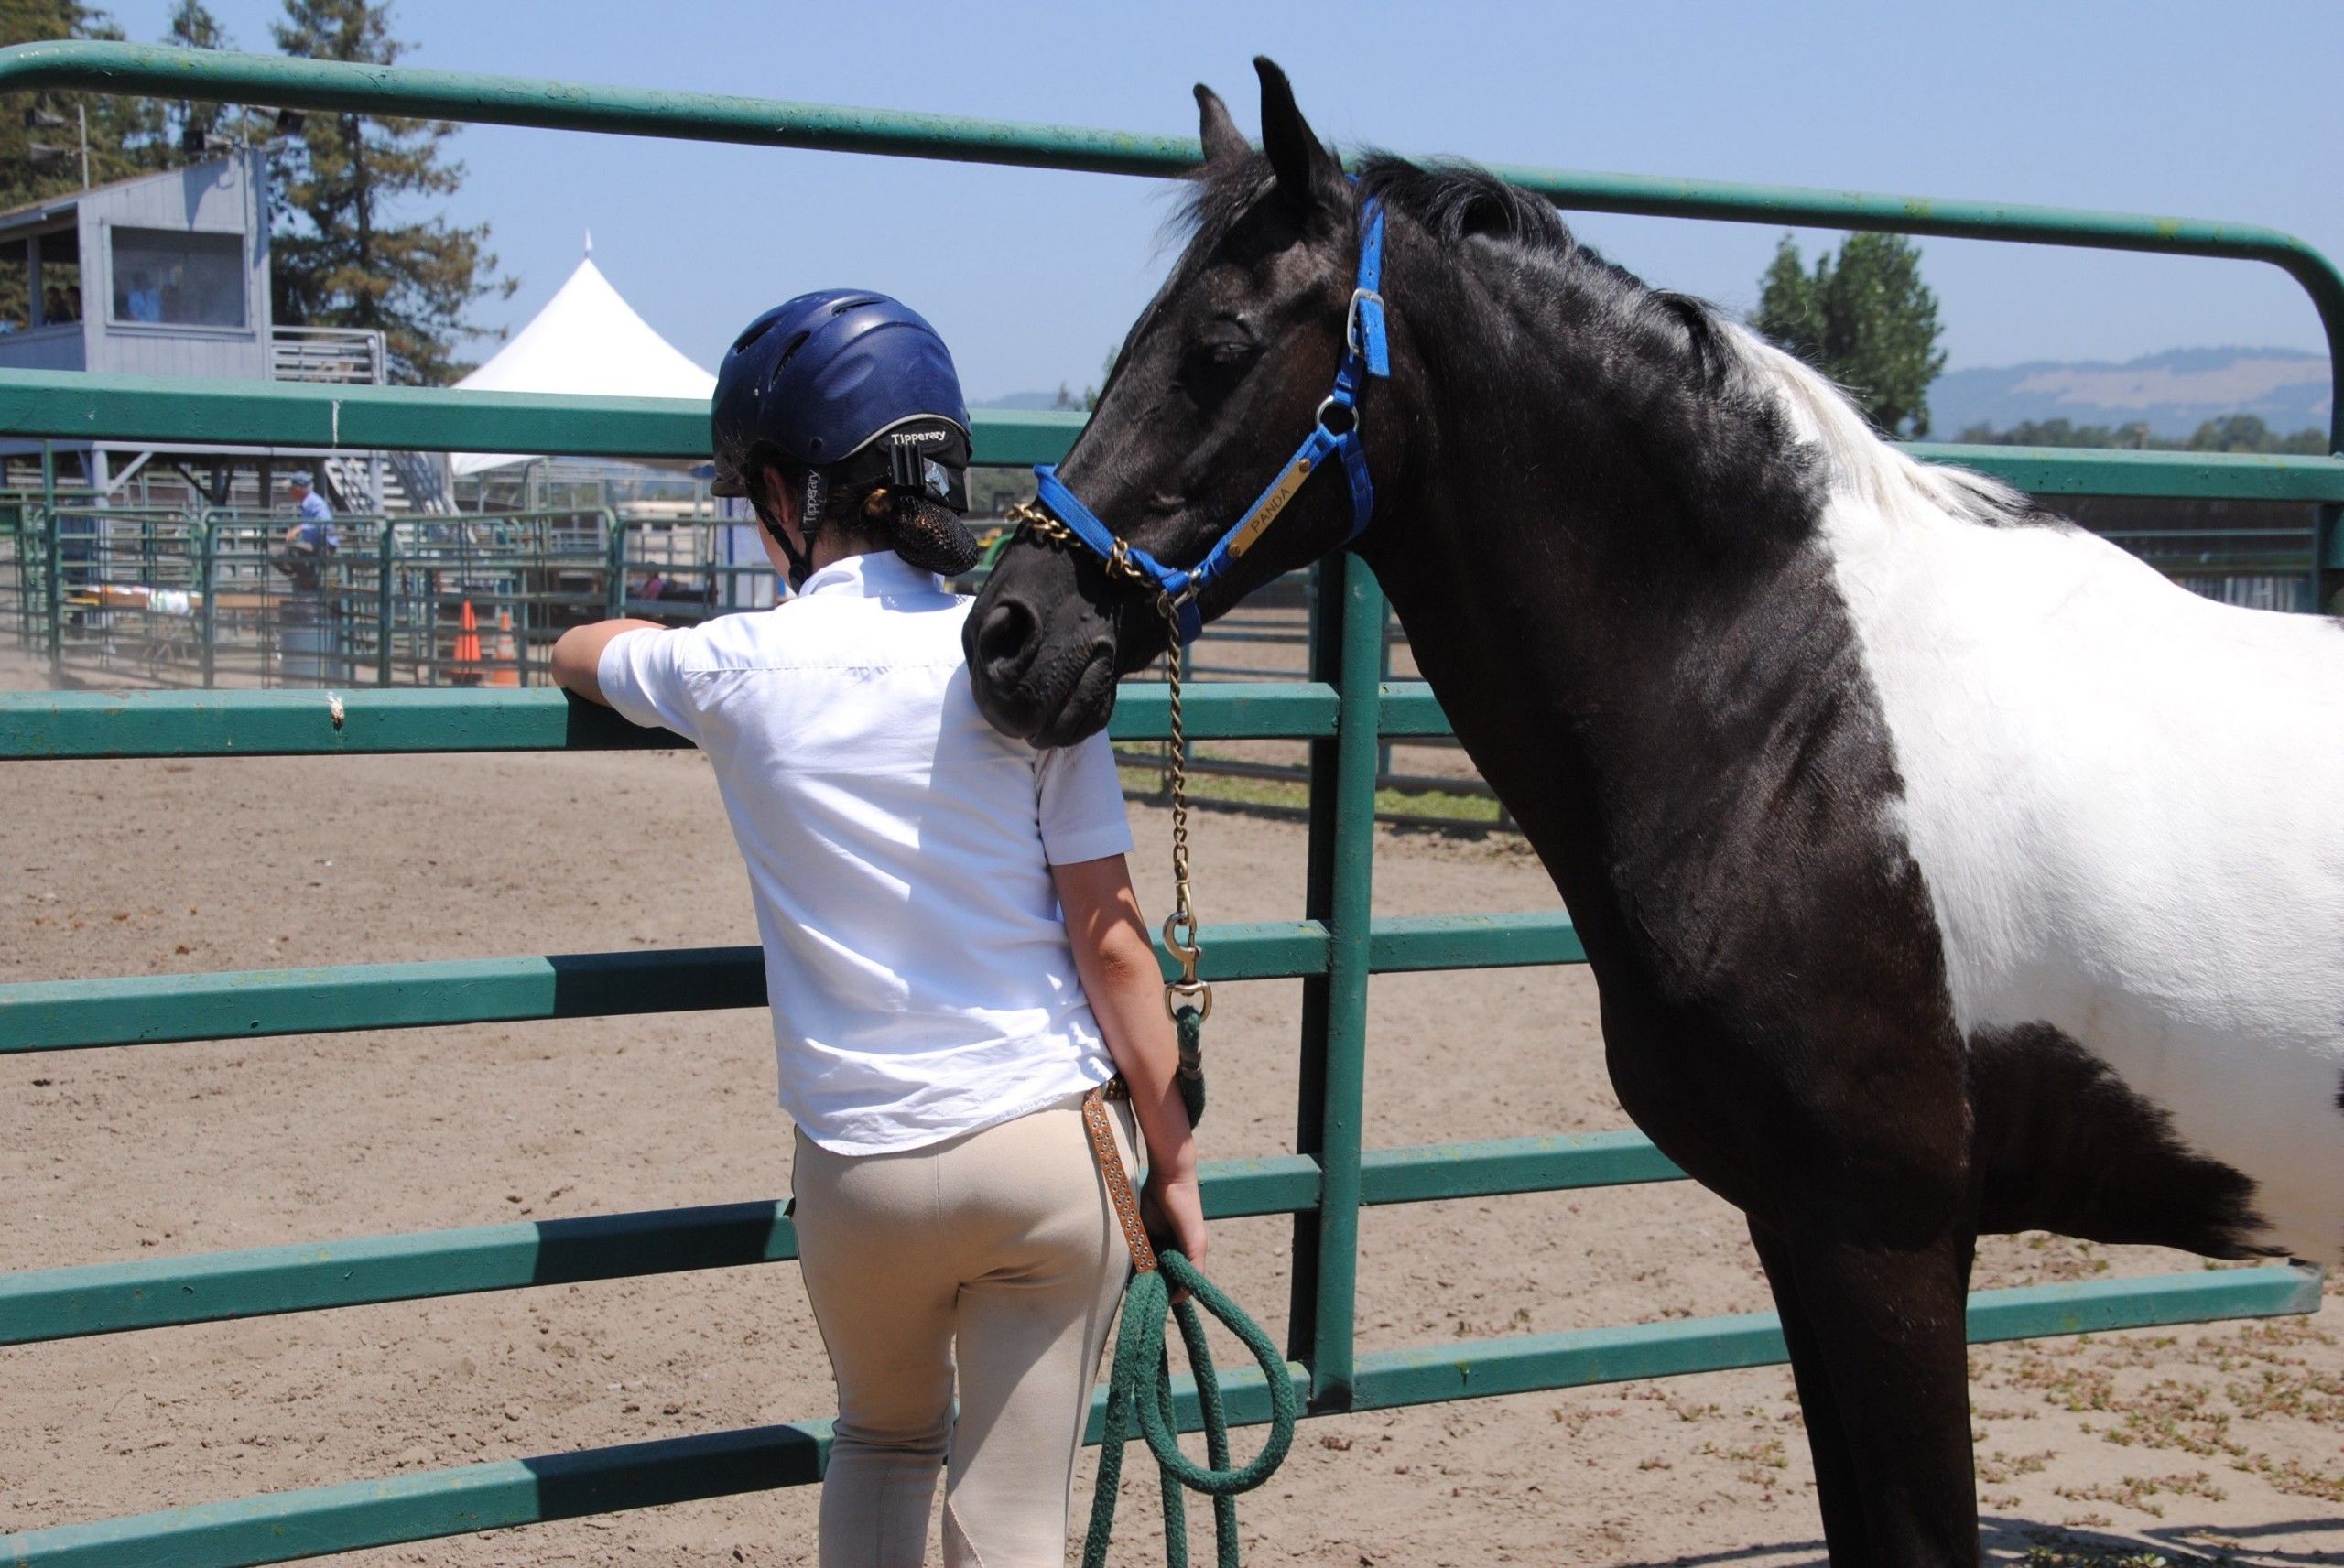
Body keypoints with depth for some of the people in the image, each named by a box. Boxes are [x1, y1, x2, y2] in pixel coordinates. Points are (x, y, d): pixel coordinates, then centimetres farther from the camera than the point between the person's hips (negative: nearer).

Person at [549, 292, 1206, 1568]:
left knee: (884, 1438, 29)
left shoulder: (737, 668, -4)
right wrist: (1172, 1160, 4)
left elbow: (580, 652, 21)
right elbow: (1110, 944, -5)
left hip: (861, 1164, 1)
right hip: (1054, 1142, -1)